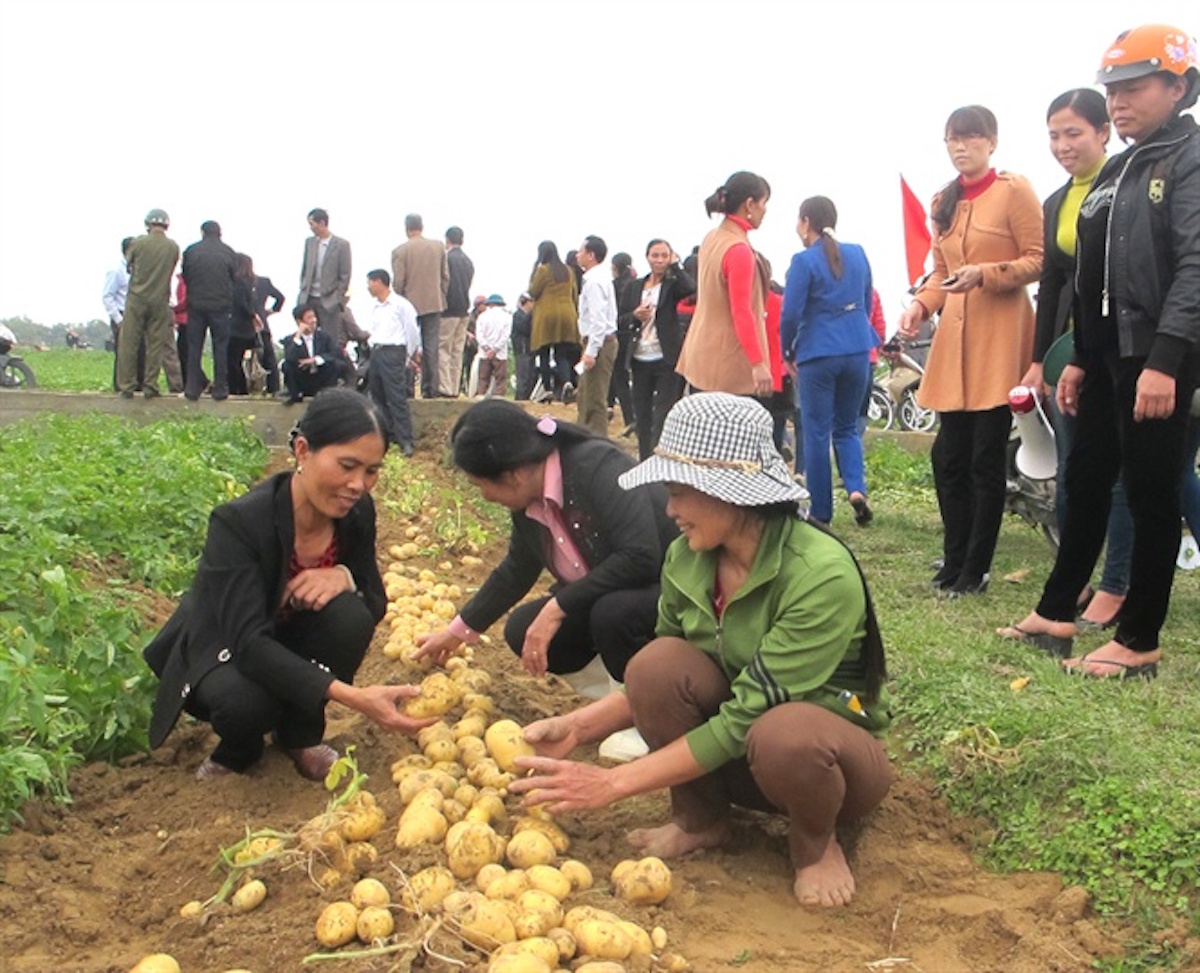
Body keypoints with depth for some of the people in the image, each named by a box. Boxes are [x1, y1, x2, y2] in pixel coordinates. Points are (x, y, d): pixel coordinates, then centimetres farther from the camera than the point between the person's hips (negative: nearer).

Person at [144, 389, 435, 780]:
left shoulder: (357, 512, -16)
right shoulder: (238, 523, -32)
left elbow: (376, 604, -7)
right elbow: (248, 642, -39)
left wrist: (344, 576, -33)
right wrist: (352, 696, -50)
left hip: (290, 641, 5)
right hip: (221, 650, -4)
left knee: (350, 615, -27)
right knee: (245, 702, -37)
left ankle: (301, 735, -2)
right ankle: (238, 749, 2)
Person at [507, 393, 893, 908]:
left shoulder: (822, 574, -29)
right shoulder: (686, 559, -10)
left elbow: (745, 717, -30)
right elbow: (657, 683, 5)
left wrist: (612, 783, -28)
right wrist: (575, 727, -11)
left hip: (836, 751, -5)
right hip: (739, 755, 5)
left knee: (783, 734, -39)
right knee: (658, 663, -23)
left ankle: (815, 841, -5)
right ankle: (700, 819, 0)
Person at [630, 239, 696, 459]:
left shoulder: (673, 284, 0)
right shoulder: (636, 286, 12)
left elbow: (690, 288, -23)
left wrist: (675, 265, -10)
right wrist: (636, 316, -8)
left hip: (666, 360, -5)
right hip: (640, 360, 5)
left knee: (663, 417, -8)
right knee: (642, 416, 11)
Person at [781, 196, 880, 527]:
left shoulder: (804, 261, -10)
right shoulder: (857, 254, 7)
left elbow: (791, 314, -12)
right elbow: (867, 304, 15)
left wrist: (788, 353, 3)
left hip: (817, 354, -5)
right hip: (857, 351, 5)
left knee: (817, 433, 5)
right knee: (847, 427, 18)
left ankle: (820, 511, 9)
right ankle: (856, 487, -5)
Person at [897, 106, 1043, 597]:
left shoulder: (1014, 191, -3)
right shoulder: (944, 203, 17)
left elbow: (1040, 260, -7)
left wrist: (984, 274, -19)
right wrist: (921, 305, 3)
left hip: (999, 336, -6)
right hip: (954, 336, 6)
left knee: (986, 458, -2)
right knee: (949, 456, 5)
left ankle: (976, 568, 9)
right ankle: (955, 560, 18)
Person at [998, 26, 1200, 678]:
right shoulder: (1115, 173, 19)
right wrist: (1078, 359, 17)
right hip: (1108, 356, 8)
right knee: (1084, 482, 11)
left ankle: (1139, 643, 7)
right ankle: (1055, 613, 22)